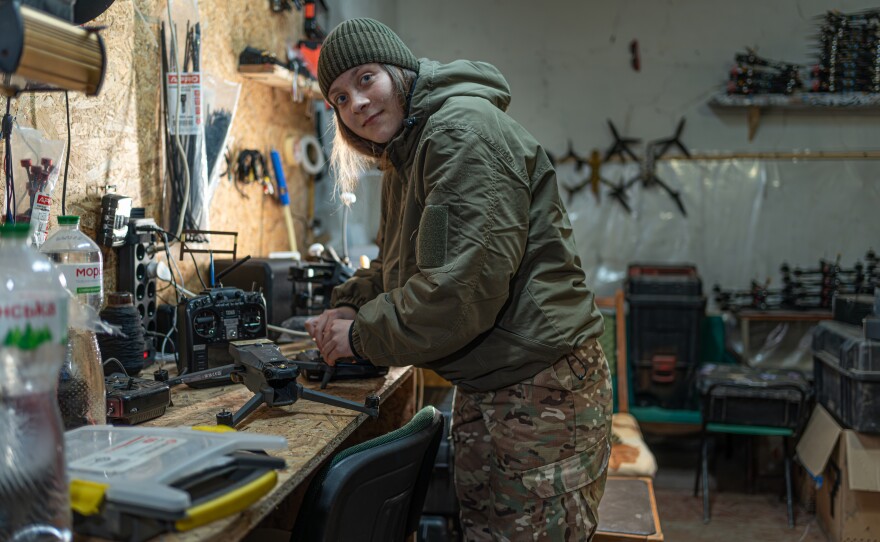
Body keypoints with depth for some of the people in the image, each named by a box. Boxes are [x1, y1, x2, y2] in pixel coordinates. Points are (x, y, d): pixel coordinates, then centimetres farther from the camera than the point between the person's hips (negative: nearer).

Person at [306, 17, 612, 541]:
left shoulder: (465, 130, -17)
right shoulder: (405, 158, 16)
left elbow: (466, 285, -25)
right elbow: (395, 268, 25)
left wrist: (362, 335, -13)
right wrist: (351, 304, 5)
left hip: (540, 391, -10)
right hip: (482, 390, 10)